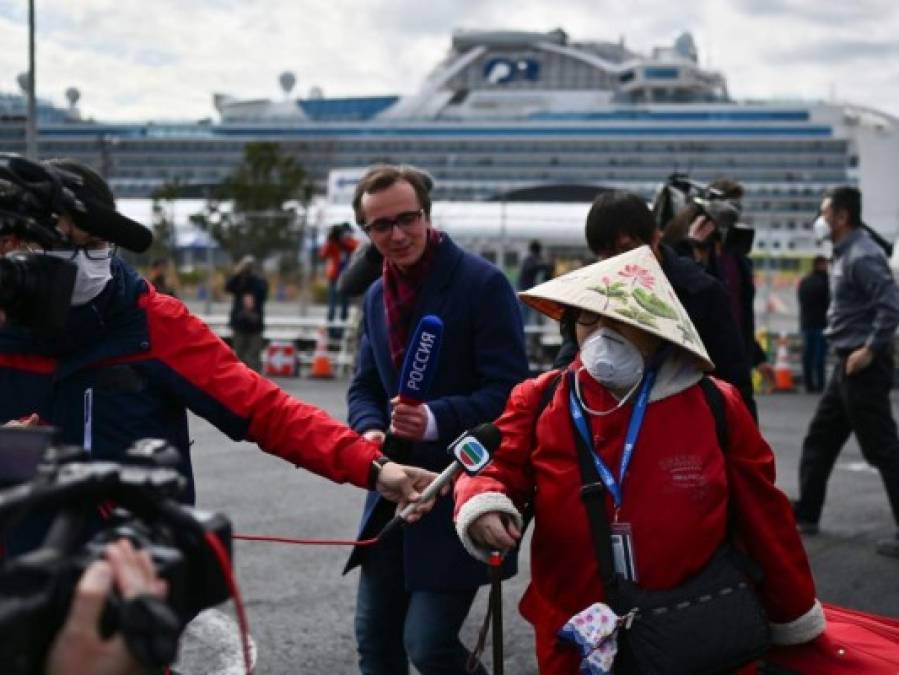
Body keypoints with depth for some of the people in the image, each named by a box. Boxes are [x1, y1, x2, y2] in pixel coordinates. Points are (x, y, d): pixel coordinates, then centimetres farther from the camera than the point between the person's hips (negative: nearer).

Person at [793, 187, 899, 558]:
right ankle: (805, 514, 27)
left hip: (862, 366, -10)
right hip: (847, 364, 10)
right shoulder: (845, 253, 14)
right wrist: (854, 352, 14)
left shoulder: (863, 256, -17)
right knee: (819, 440, 17)